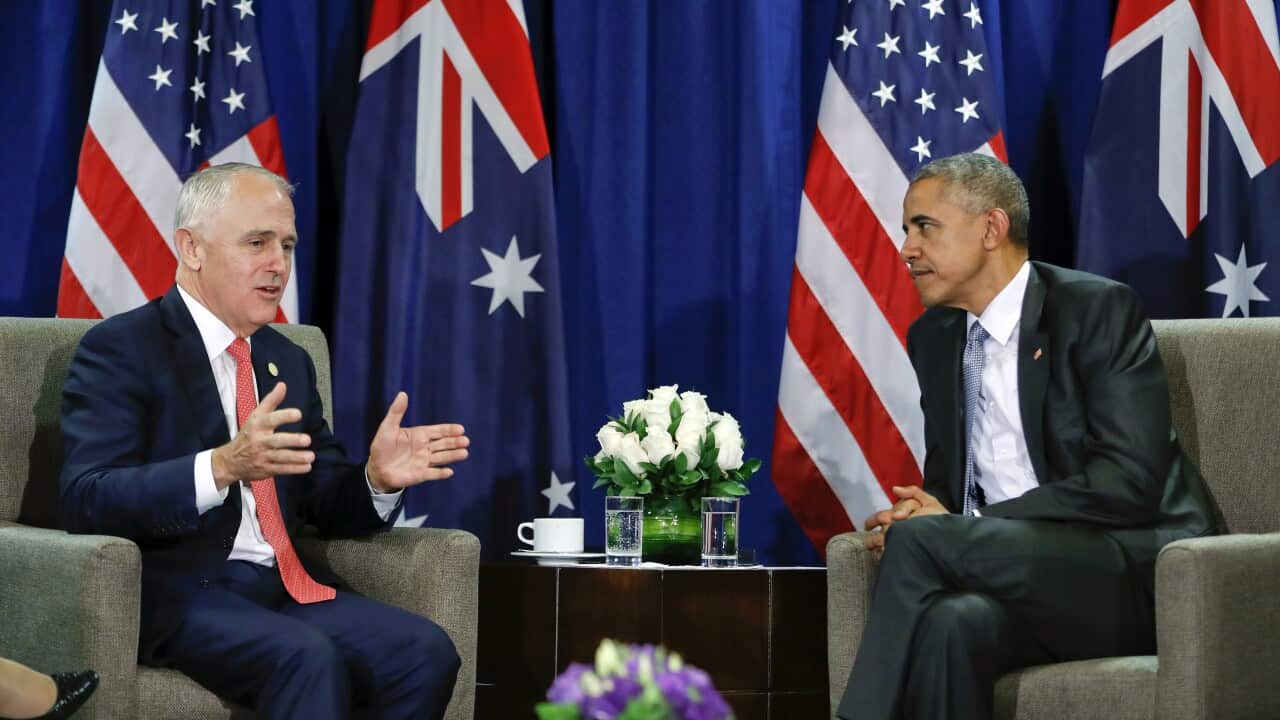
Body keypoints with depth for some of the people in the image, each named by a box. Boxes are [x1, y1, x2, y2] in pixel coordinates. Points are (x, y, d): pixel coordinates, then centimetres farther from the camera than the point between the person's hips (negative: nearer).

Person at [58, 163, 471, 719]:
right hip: (176, 595, -7)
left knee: (426, 652, -20)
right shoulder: (121, 349, -2)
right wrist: (222, 466, -30)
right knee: (309, 658, -35)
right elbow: (84, 501, -15)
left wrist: (378, 479, -5)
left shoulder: (289, 362, 21)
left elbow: (328, 506, 20)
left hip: (287, 589, 7)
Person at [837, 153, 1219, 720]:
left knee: (918, 540, -27)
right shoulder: (933, 338, 16)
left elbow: (1128, 481, -15)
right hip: (1021, 571, 5)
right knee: (952, 623, -33)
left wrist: (961, 525, -17)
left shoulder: (1099, 309, -6)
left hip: (1133, 572, -5)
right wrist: (928, 509, -5)